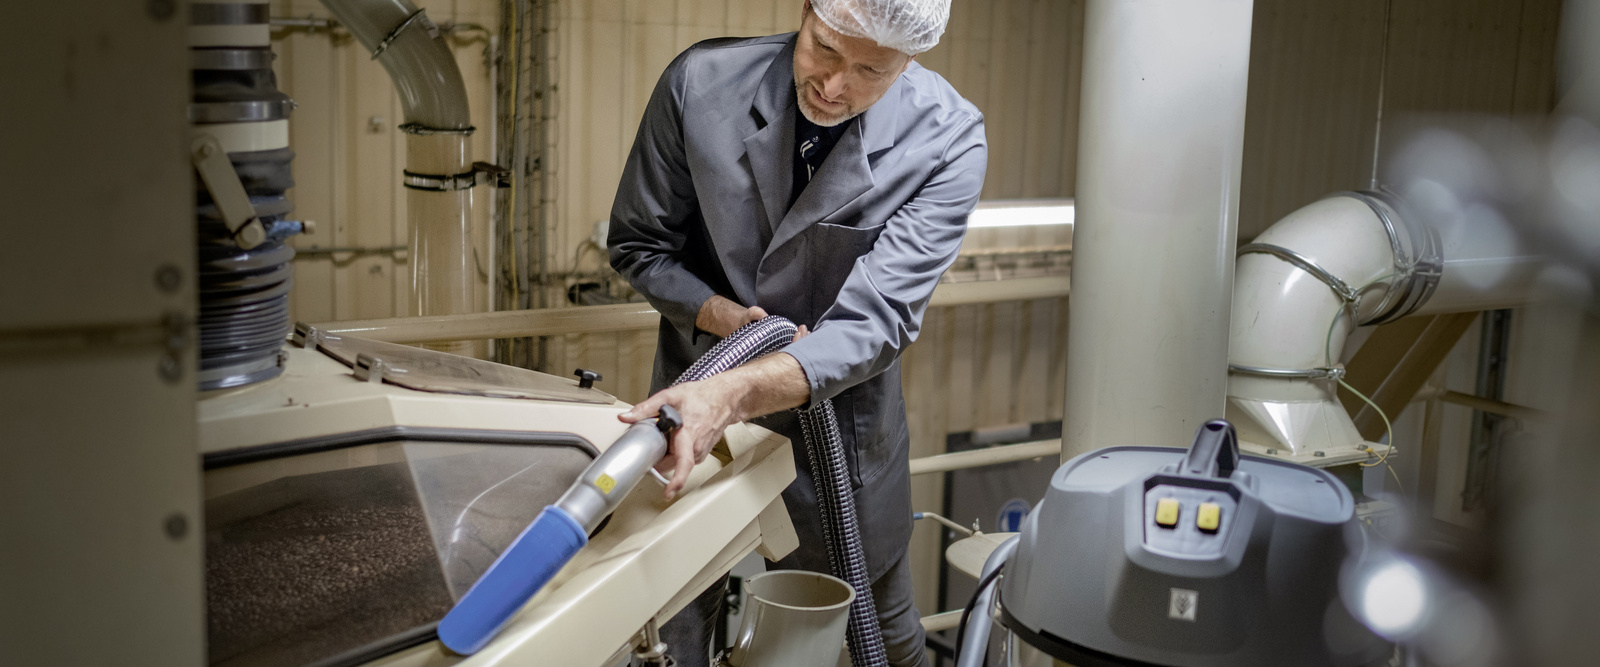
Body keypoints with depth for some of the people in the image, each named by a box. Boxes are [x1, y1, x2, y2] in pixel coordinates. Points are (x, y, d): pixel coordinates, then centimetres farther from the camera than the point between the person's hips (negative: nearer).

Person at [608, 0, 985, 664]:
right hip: (696, 406, 1)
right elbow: (638, 244, -4)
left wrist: (733, 392, -45)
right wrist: (724, 318, -24)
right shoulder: (700, 83, -18)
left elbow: (876, 320, -29)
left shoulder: (947, 141, -22)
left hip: (840, 418, 0)